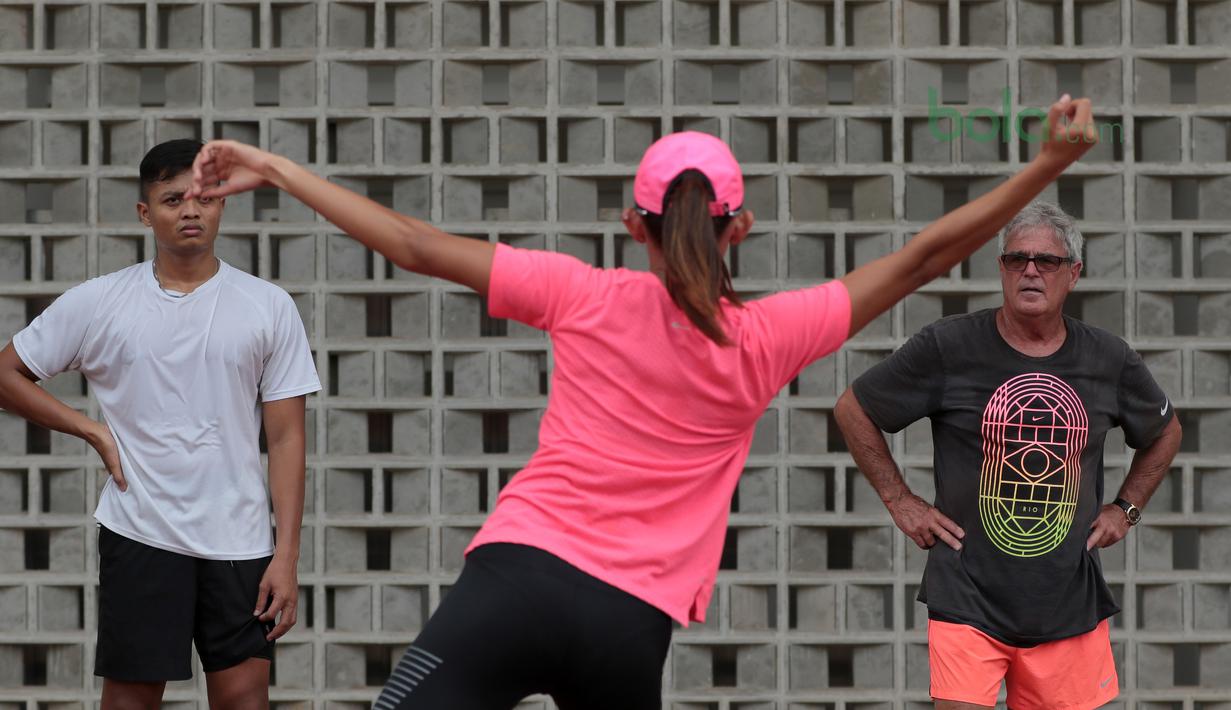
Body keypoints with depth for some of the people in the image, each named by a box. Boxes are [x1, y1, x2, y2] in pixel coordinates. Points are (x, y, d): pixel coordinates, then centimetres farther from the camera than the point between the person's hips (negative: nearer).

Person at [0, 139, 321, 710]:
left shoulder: (269, 307, 3)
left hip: (238, 541, 0)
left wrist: (286, 555, -4)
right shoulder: (96, 304, 2)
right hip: (139, 535, 0)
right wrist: (95, 432, 0)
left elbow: (285, 438, 2)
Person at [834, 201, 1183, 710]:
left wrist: (1125, 509, 14)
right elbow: (852, 410, 5)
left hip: (1070, 605, 3)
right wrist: (899, 500, 2)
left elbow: (1165, 432, 25)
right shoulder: (948, 347, -5)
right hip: (969, 602, -3)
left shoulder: (1110, 361, 5)